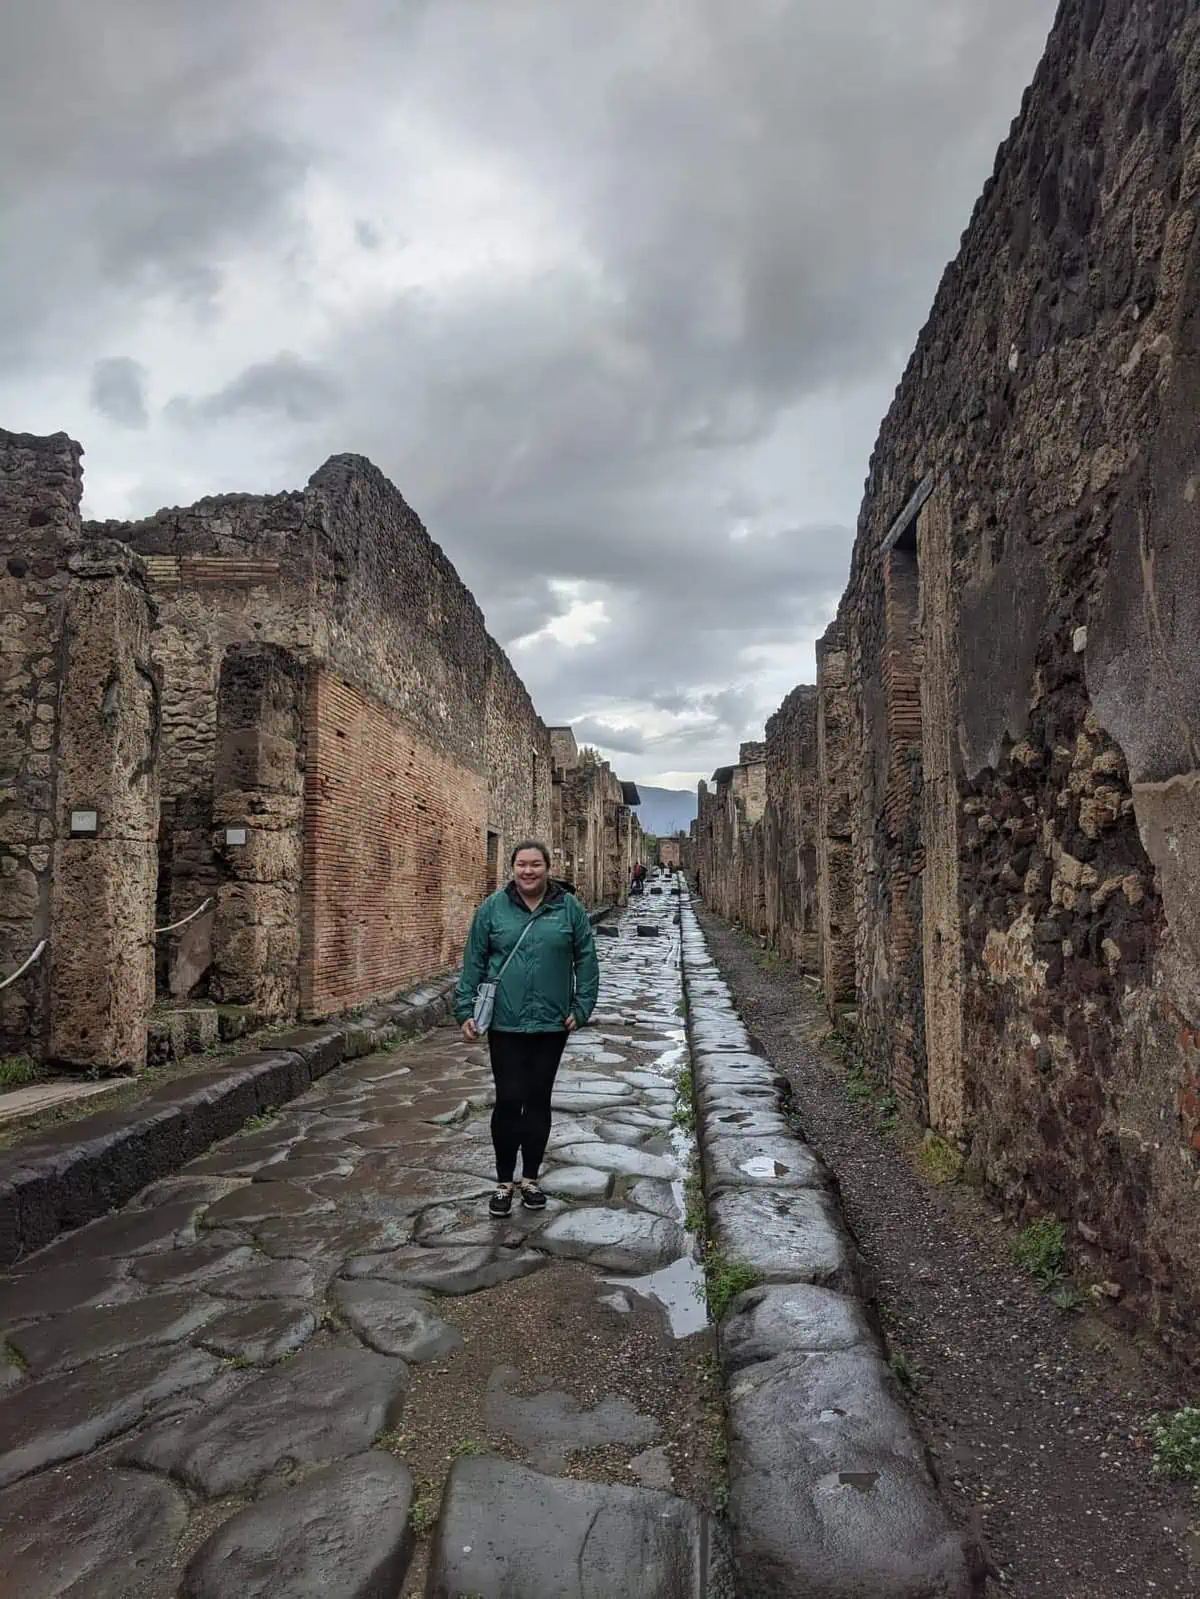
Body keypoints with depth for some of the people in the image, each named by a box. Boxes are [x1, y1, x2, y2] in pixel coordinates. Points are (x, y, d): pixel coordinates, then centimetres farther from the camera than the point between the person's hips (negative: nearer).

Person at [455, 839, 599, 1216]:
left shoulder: (569, 908, 1)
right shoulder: (492, 909, -1)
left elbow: (586, 961, 4)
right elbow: (473, 962, 2)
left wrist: (581, 1008, -1)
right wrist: (466, 1011, -1)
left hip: (551, 1024, 1)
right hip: (505, 1024, -1)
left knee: (538, 1100, 11)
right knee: (508, 1100, 0)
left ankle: (530, 1178, 27)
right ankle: (504, 1181, 18)